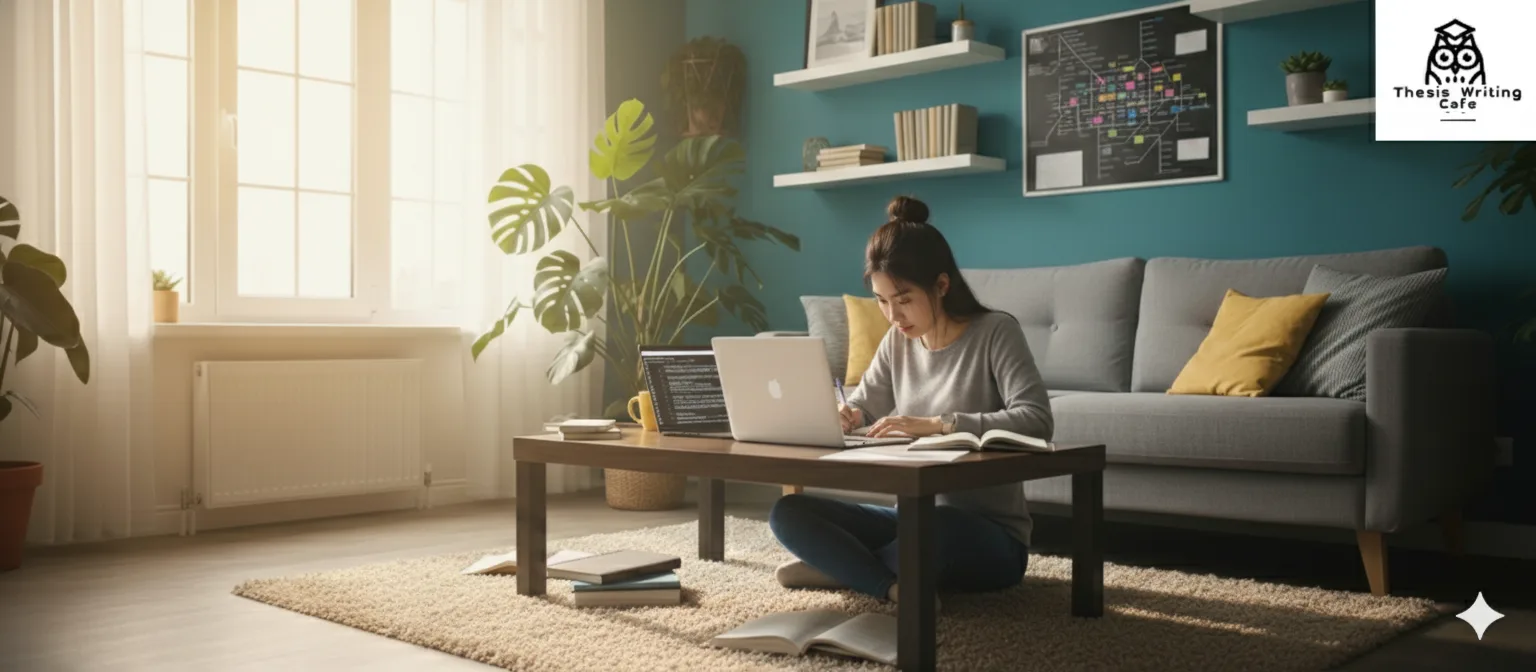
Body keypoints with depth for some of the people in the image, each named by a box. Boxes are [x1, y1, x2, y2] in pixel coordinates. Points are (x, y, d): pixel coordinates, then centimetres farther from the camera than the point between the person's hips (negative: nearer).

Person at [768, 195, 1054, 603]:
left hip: (992, 537, -5)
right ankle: (896, 587, -23)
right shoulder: (898, 341, 6)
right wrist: (843, 416, -12)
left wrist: (937, 424, -33)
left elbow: (1037, 421, -25)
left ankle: (841, 564, -12)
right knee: (788, 513, -11)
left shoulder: (996, 333, -12)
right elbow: (863, 406, 13)